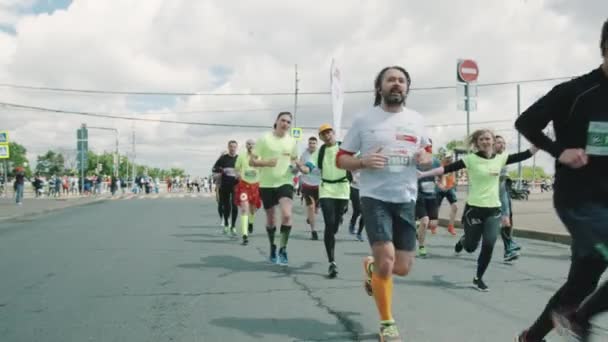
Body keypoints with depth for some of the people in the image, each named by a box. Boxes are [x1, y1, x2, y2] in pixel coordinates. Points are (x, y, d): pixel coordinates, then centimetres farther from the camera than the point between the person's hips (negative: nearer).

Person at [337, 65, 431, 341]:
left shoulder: (417, 120, 7)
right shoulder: (364, 119, -3)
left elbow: (426, 153, 21)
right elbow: (341, 160, 1)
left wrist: (424, 157, -4)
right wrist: (363, 161, -20)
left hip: (406, 200, 4)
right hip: (375, 197, -4)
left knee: (402, 268, 5)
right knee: (386, 260, -15)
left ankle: (372, 268, 42)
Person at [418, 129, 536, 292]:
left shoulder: (500, 158, 3)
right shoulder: (471, 159, -9)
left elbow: (523, 156, 3)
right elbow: (447, 168, -15)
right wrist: (424, 174, -24)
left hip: (493, 209, 3)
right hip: (474, 208, -3)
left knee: (488, 246, -6)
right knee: (471, 247, 8)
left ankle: (478, 279, 14)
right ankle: (463, 240, 46)